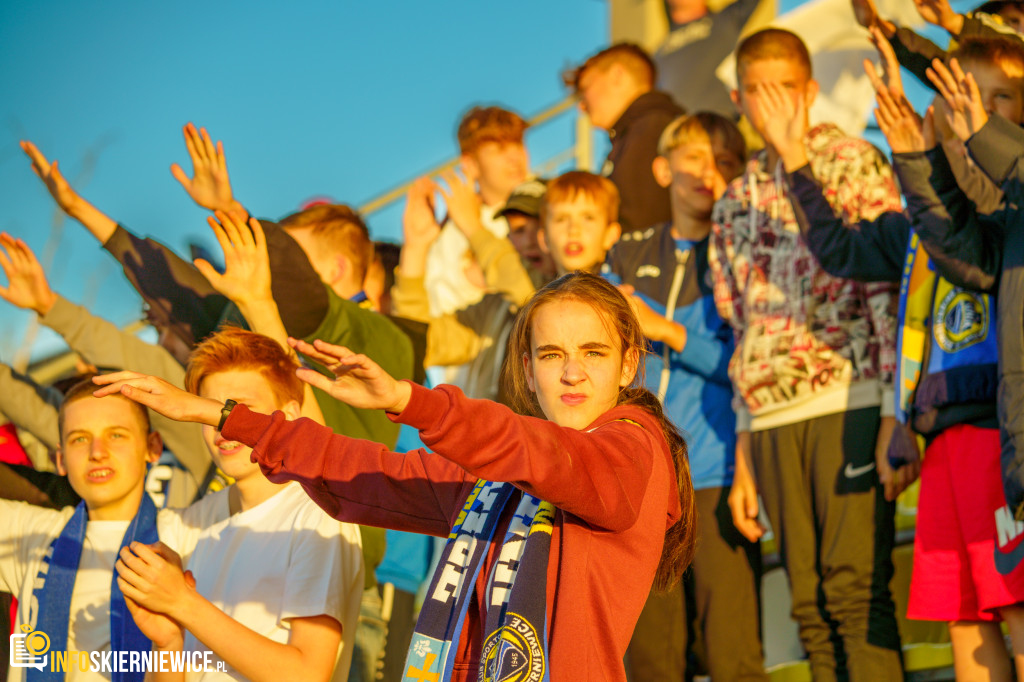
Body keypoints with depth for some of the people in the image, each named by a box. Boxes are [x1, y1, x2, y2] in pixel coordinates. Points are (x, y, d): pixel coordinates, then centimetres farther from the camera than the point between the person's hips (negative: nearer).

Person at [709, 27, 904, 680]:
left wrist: (893, 415, -14)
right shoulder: (736, 201, 20)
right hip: (774, 419, 6)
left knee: (855, 588, -13)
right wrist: (743, 461, 17)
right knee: (812, 604, 3)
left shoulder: (853, 162, 3)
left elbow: (890, 289, -5)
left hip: (848, 403, -6)